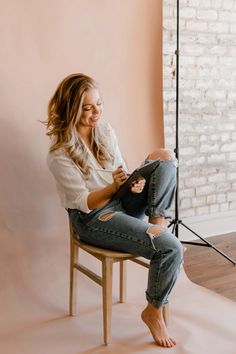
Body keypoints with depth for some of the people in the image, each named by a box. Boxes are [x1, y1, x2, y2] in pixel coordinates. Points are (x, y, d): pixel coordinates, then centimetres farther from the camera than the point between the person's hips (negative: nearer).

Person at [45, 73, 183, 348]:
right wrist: (114, 186, -35)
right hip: (94, 219, -7)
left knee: (163, 156, -11)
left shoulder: (105, 130, 4)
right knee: (171, 249, -21)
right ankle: (153, 310, 3)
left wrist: (135, 183, -15)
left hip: (123, 203, 7)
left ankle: (158, 221, -11)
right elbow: (85, 203, -17)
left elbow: (123, 174, 9)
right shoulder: (60, 155, -17)